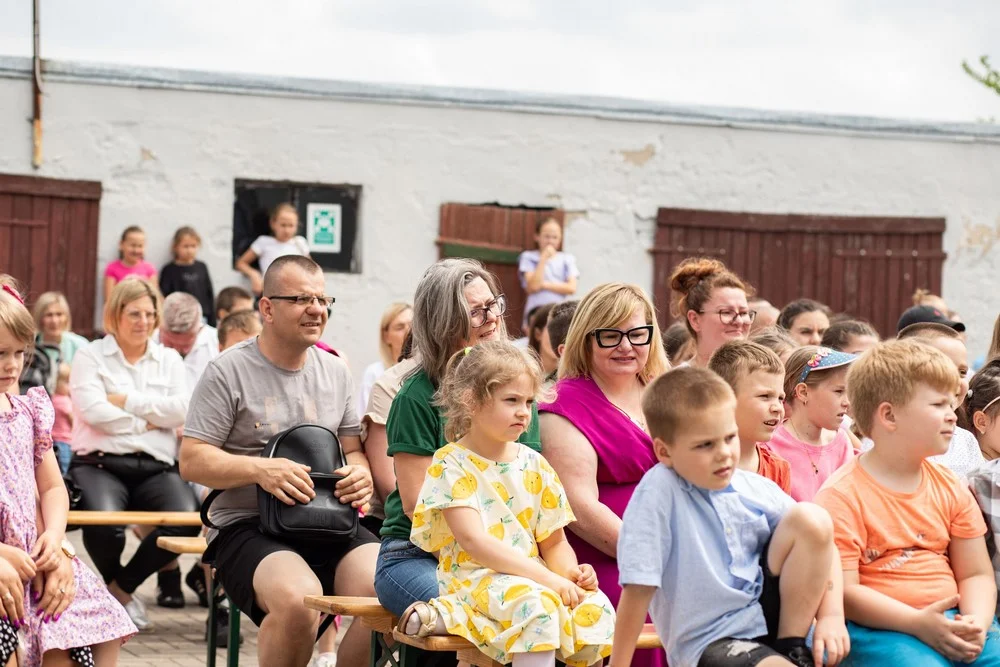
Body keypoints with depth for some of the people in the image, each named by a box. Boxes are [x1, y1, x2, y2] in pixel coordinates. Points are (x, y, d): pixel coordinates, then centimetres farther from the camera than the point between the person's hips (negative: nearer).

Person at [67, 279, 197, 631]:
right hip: (99, 463, -3)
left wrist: (127, 400, -3)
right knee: (105, 523, -36)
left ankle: (121, 586, -3)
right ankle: (113, 584, 3)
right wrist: (146, 422, 0)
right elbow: (93, 410, -7)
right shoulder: (91, 356, 10)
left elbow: (180, 412, 2)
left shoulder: (169, 360, 19)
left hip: (156, 467, 3)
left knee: (187, 518, -30)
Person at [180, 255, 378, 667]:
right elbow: (192, 461, -5)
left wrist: (360, 473, -6)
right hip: (247, 527, -5)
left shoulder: (335, 371, 14)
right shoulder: (229, 371, -3)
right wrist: (260, 469, -21)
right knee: (299, 598, -35)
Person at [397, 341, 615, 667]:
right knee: (538, 603, -34)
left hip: (530, 577, 6)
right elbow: (474, 541, -15)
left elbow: (553, 542, 14)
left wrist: (571, 572, -10)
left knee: (597, 608, -19)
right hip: (474, 577, -6)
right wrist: (547, 577, -21)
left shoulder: (534, 465, 12)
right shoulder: (451, 465, -5)